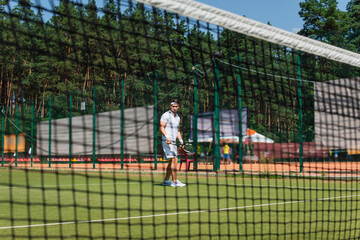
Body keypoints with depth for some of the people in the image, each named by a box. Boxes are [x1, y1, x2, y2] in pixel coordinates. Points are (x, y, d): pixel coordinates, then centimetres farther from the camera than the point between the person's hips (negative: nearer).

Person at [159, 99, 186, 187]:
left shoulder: (178, 117, 18)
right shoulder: (166, 115, -6)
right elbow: (161, 127, -13)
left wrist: (181, 140, 13)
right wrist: (167, 136, -27)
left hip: (173, 142, 8)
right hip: (167, 141, -8)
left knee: (175, 160, 7)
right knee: (173, 160, -14)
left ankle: (166, 180, 16)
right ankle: (175, 181, -12)